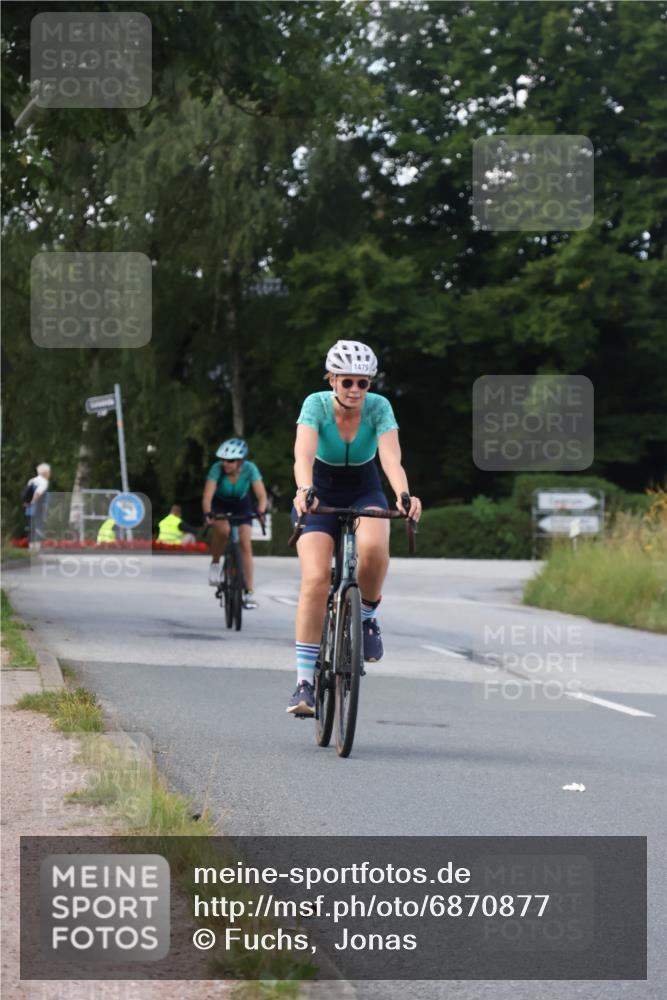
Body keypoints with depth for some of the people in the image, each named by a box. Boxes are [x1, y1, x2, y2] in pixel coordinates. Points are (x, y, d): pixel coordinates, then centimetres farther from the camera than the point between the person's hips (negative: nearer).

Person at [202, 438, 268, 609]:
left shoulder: (250, 469, -26)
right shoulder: (217, 468, -29)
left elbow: (261, 495, -29)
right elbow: (207, 495, -36)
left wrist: (261, 512, -48)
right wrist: (208, 513, -54)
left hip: (241, 506, 1)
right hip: (220, 505, -1)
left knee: (245, 544, -12)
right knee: (223, 530, -34)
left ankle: (249, 593, -9)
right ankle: (215, 564, -7)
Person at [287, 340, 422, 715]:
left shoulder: (379, 407, -17)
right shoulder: (316, 405, -20)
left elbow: (391, 458, -30)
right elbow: (303, 454, -35)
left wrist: (404, 494, -50)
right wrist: (303, 490, -56)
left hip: (364, 494, 1)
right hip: (320, 495, -1)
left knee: (373, 546, -35)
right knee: (316, 580, -22)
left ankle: (368, 616, -5)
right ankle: (305, 683, -18)